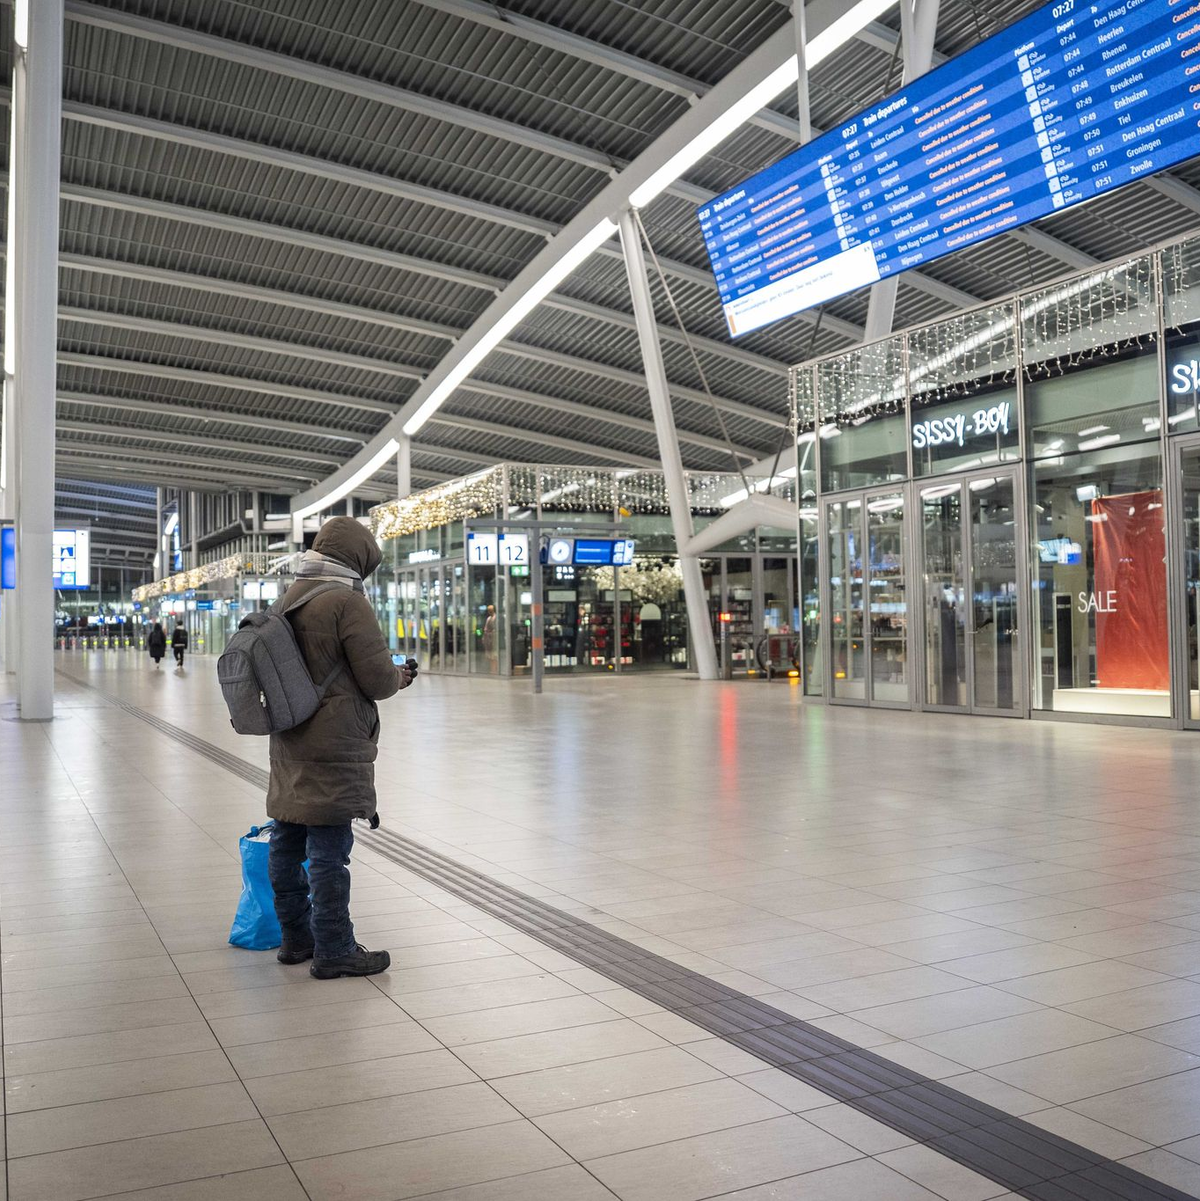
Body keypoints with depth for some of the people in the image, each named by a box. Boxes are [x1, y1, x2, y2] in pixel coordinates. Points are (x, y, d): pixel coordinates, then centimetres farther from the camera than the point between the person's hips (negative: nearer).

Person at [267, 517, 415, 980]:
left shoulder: (289, 598, 12)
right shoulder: (348, 602, -15)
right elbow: (377, 679, -16)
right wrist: (399, 677, 6)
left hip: (289, 743, 9)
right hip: (332, 747, -9)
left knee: (287, 843, 15)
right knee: (328, 850, -3)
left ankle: (296, 937, 27)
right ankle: (334, 951, 4)